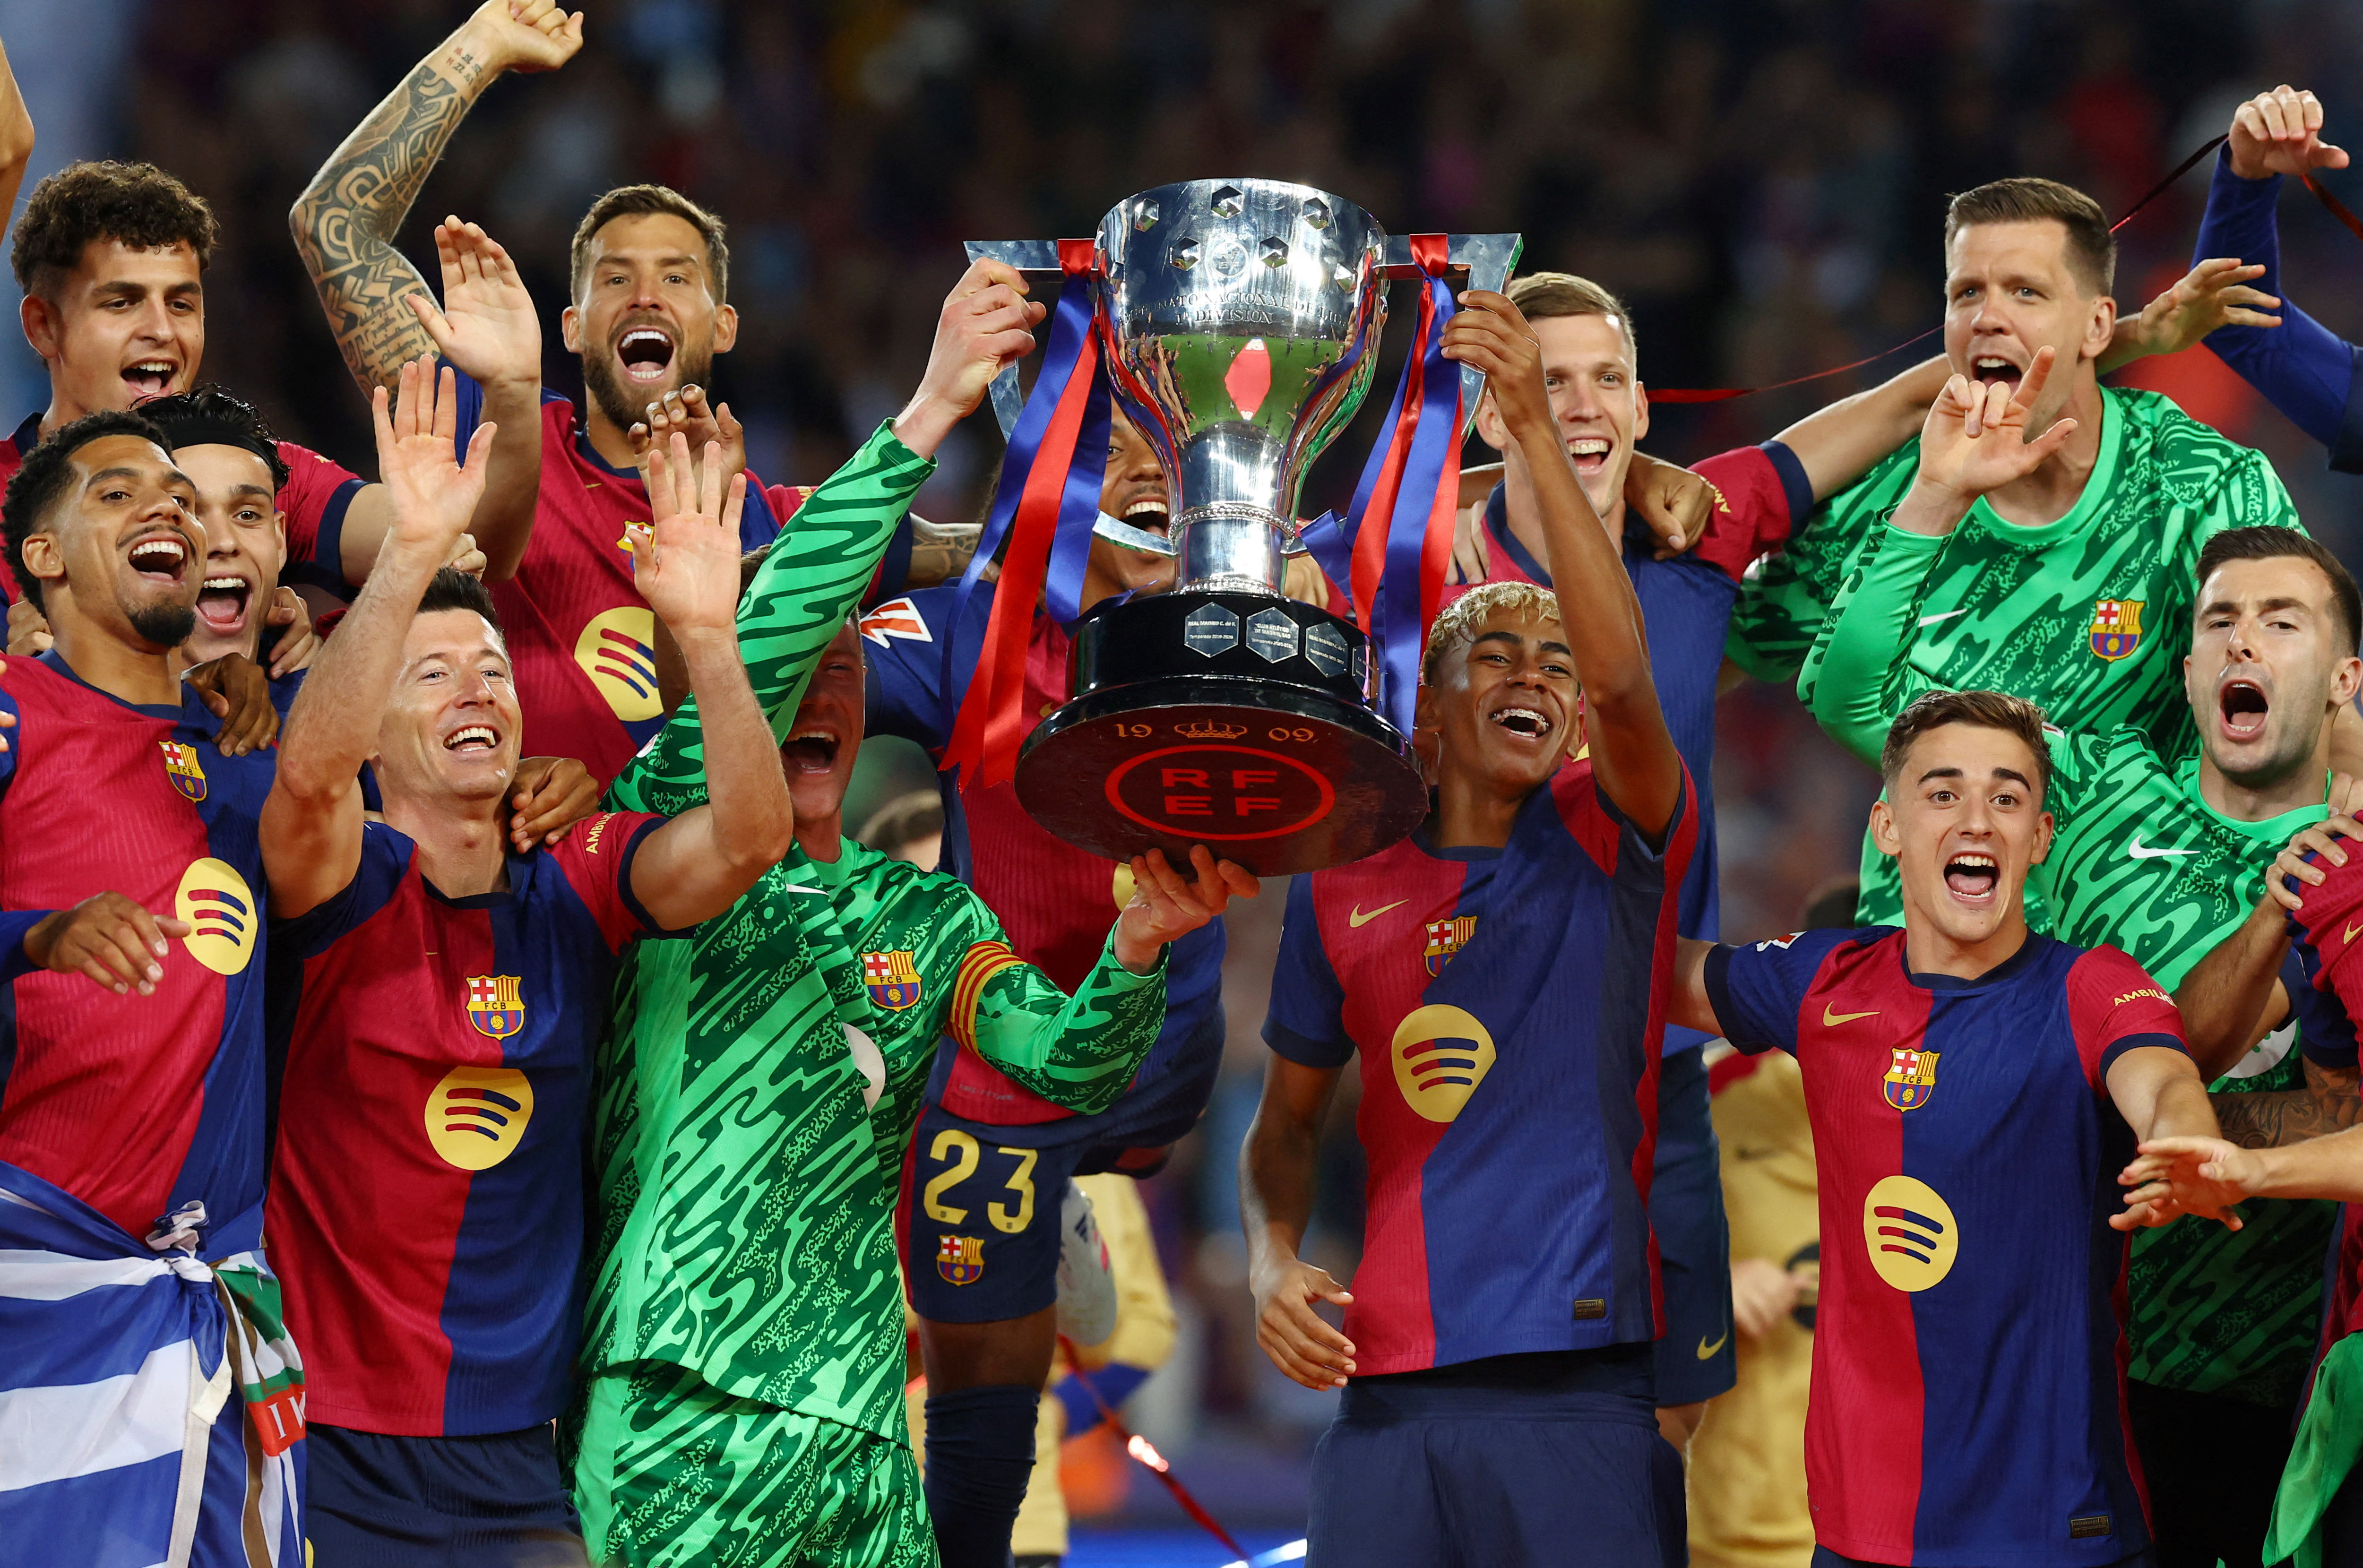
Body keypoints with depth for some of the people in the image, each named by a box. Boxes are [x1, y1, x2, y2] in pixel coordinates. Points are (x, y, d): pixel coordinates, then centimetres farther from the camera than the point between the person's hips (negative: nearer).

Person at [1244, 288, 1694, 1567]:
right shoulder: (1343, 889, 13)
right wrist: (1272, 1266, 1)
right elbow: (1286, 1123, 23)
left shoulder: (1608, 851, 4)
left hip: (1580, 1395, -3)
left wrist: (1534, 431, -22)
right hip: (1385, 1389, 3)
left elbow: (1623, 681, -16)